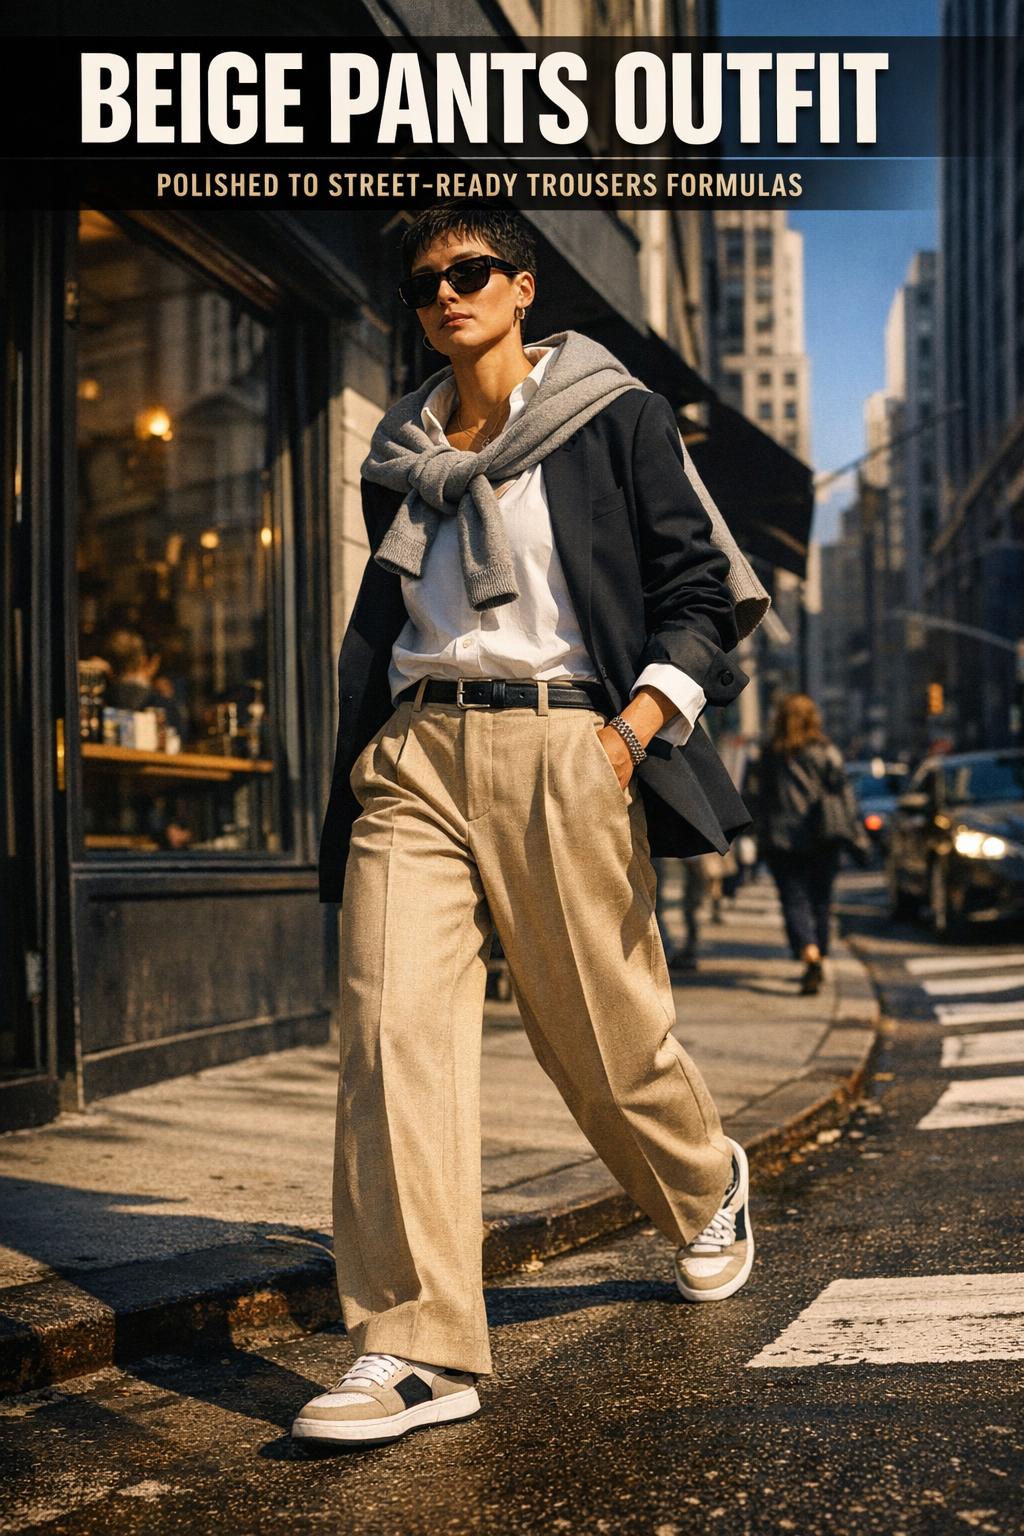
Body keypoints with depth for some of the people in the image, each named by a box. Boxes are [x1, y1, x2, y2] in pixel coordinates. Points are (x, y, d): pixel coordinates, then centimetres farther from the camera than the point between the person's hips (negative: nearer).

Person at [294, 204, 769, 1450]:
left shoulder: (616, 417, 8)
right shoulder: (399, 457, 20)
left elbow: (696, 587, 4)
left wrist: (637, 725, -9)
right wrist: (367, 755, 13)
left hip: (557, 741, -3)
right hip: (411, 751, 4)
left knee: (602, 1037, 2)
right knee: (391, 1028, -13)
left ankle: (708, 1190, 35)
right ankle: (417, 1347, -10)